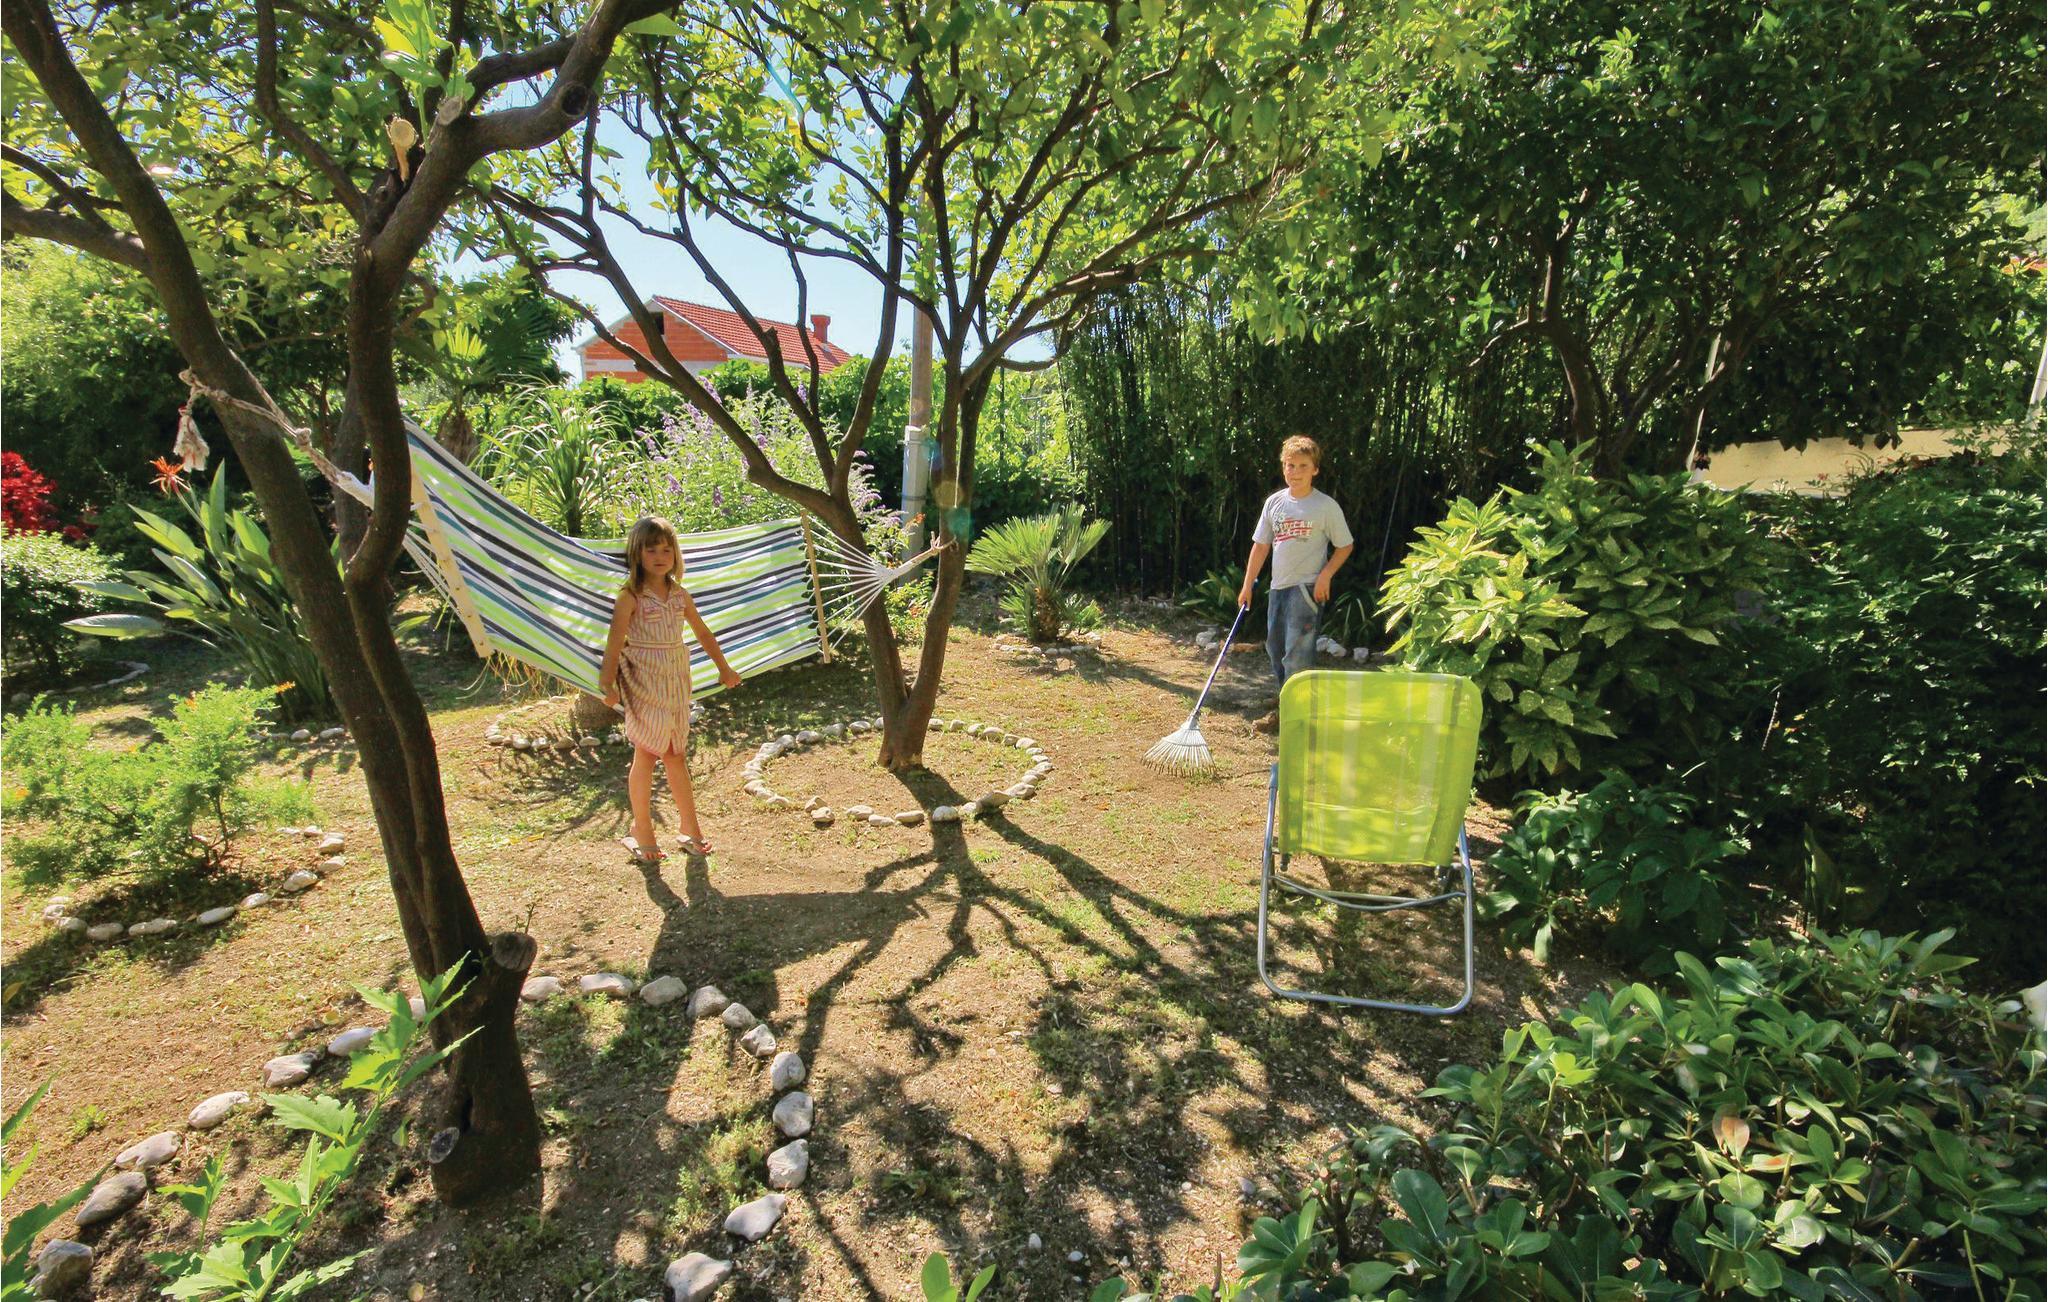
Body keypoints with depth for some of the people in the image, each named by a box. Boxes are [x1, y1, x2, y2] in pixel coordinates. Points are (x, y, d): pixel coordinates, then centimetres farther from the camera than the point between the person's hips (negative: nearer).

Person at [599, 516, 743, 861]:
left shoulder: (679, 594, 8)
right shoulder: (631, 596, -8)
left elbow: (702, 632, 17)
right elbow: (615, 641, -14)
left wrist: (723, 668, 22)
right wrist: (608, 684, -22)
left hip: (676, 680, 5)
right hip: (644, 681, -5)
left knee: (676, 754, 12)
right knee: (646, 754, 2)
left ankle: (690, 826, 22)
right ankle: (642, 832, 16)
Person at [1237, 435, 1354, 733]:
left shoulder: (1326, 506, -6)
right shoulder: (1274, 502, 7)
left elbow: (1345, 546, 0)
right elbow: (1261, 545, 11)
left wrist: (1325, 575, -13)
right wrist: (1248, 585, 9)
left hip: (1308, 588, -6)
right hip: (1278, 586, 6)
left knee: (1297, 653, -12)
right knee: (1276, 648, 14)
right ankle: (1282, 707, 30)